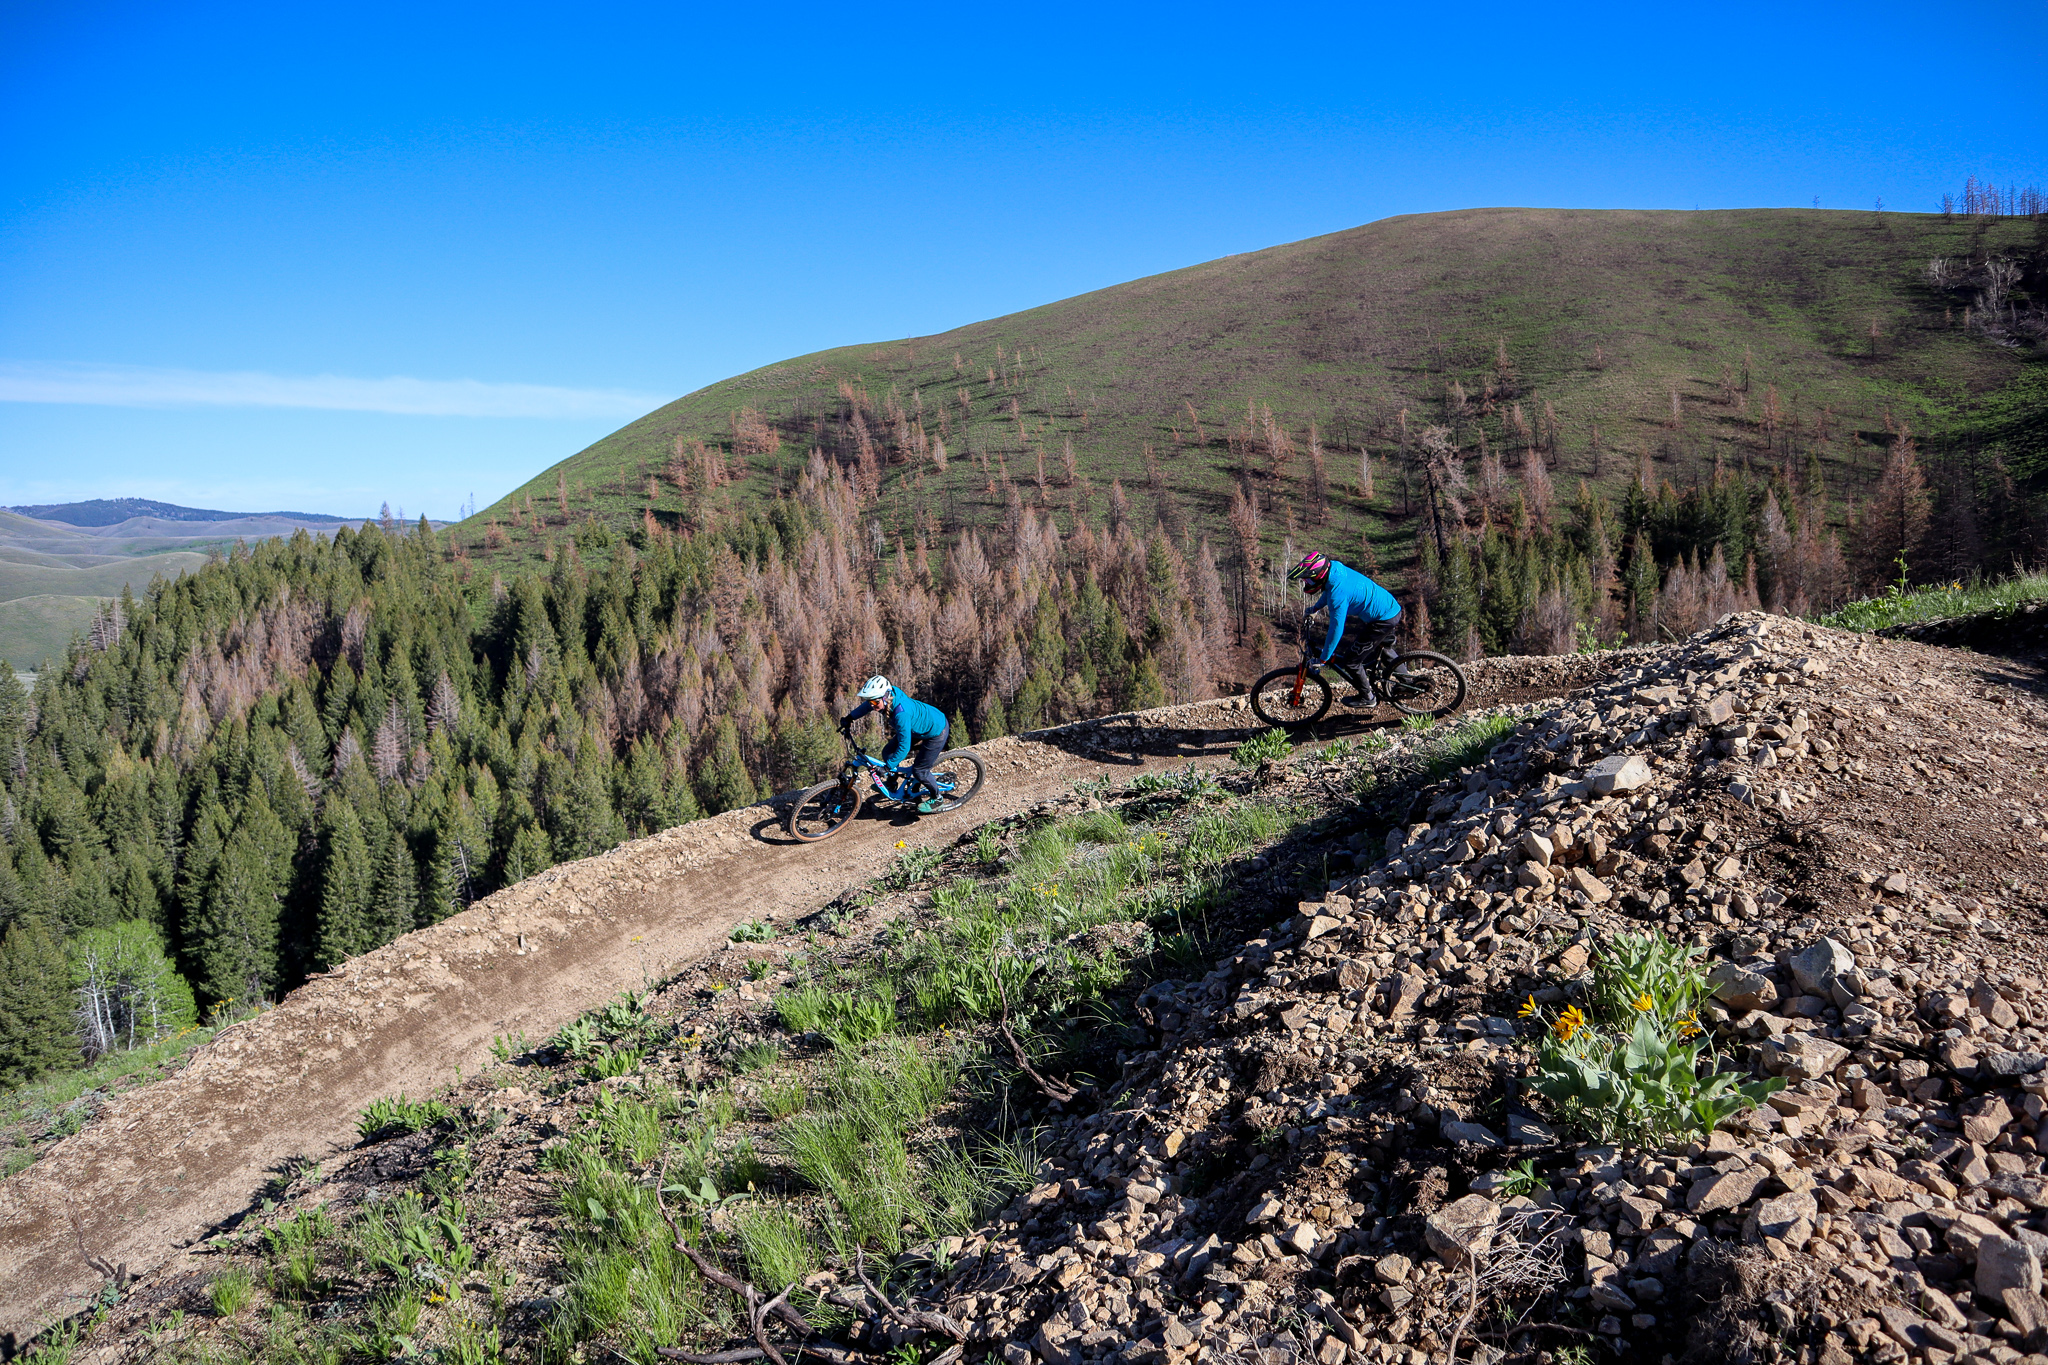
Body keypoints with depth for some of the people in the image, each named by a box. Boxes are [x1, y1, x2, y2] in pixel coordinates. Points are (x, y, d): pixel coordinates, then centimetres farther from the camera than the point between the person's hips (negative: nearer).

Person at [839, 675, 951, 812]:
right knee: (887, 753, 5)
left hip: (936, 731, -8)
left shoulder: (901, 713, -41)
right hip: (919, 726, 9)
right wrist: (849, 718, 7)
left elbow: (904, 747, -34)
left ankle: (936, 799, 22)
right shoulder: (888, 692, -19)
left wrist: (888, 766, -28)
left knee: (919, 770, -3)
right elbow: (866, 706, 6)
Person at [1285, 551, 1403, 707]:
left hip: (1383, 621, -9)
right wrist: (1314, 608, 29)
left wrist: (1323, 660, -18)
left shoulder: (1339, 594, -30)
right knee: (1383, 647, 35)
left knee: (1350, 660, 2)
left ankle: (1367, 698, 22)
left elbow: (1336, 630, -26)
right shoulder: (1336, 568, -4)